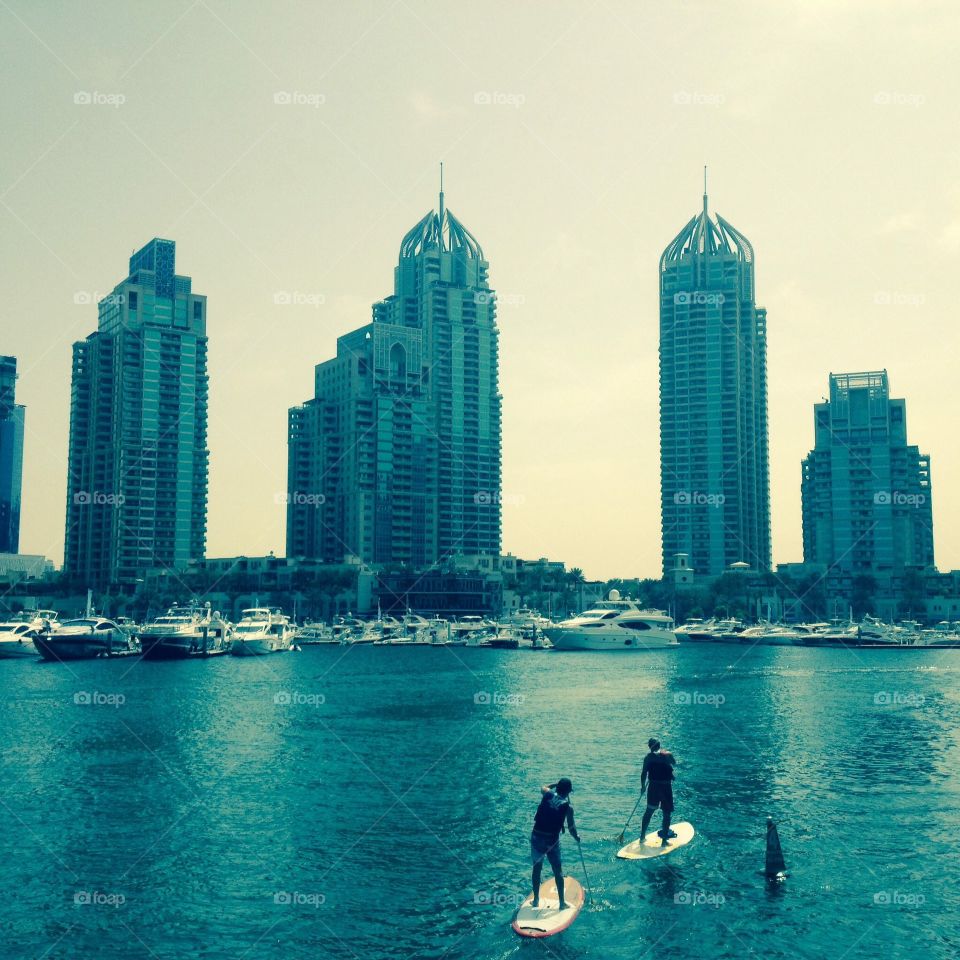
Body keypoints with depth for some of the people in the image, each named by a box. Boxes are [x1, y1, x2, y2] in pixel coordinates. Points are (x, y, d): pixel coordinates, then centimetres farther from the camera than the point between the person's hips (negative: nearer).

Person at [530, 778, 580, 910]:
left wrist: (556, 784, 33)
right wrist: (576, 837, 12)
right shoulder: (568, 806, -6)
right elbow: (571, 827, -6)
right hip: (552, 840, -3)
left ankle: (536, 900, 24)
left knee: (537, 868, 17)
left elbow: (543, 787, 26)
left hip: (536, 836, 3)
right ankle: (562, 902, 15)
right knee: (558, 871, 10)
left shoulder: (548, 795, 1)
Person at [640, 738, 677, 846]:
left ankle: (643, 835, 22)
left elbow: (644, 773, -5)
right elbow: (674, 764, 19)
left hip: (653, 787, 1)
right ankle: (664, 840, 7)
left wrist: (643, 786, 7)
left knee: (649, 811, 17)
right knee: (666, 813, 7)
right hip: (666, 787, -1)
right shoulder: (668, 754, -1)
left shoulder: (649, 757, -2)